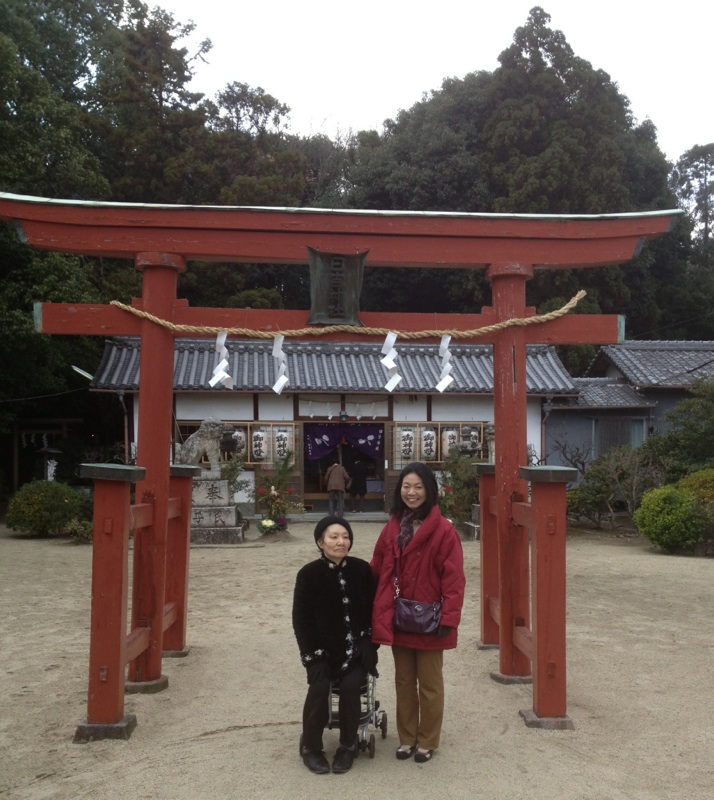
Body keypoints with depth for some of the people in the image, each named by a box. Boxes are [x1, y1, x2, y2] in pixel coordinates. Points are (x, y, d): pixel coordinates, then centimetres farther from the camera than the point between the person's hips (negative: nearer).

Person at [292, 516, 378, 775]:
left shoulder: (362, 570, -6)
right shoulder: (309, 574, -9)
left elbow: (374, 610, 0)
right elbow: (301, 619, -6)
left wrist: (368, 645, -9)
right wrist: (313, 654, -13)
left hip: (355, 649, 1)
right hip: (323, 649, -1)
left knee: (350, 685, -23)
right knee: (319, 686, -24)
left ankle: (348, 746, 0)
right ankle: (311, 747, -2)